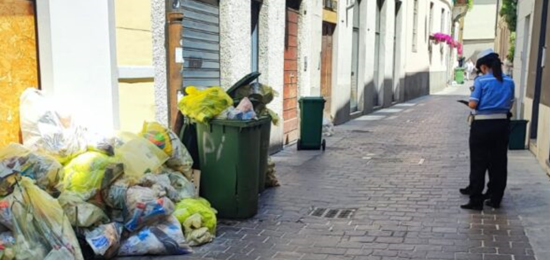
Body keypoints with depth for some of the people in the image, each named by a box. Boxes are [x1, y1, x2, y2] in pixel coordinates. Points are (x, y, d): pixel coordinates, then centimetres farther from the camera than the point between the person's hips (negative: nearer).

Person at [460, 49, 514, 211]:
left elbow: (472, 104, -13)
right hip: (501, 124, 4)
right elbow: (509, 105, 9)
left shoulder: (481, 81, -10)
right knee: (499, 163, 12)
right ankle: (495, 199, 20)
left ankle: (476, 200, 5)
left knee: (478, 163, 3)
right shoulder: (509, 82, 4)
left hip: (482, 125, -4)